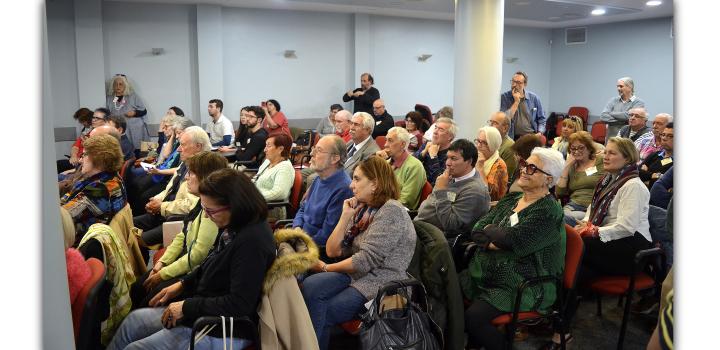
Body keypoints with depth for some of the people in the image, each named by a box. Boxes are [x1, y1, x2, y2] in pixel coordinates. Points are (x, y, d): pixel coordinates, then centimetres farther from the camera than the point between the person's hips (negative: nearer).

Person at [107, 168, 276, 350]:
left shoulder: (253, 241, -29)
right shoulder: (232, 228, -1)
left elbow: (239, 304, -28)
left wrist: (187, 307, -20)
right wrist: (182, 285, 8)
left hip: (221, 333, -9)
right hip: (203, 308, 9)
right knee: (134, 320, 14)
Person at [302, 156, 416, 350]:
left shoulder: (391, 211, -12)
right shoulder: (362, 209, 13)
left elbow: (367, 260, -18)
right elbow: (333, 251, 8)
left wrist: (326, 268, -7)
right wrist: (345, 216, -1)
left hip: (380, 283, -7)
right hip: (356, 274, 7)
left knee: (319, 314, -19)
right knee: (310, 286, -22)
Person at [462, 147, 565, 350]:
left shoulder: (549, 212, -12)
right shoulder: (511, 200, 11)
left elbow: (511, 239, -23)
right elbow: (477, 230, 4)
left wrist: (489, 230, -4)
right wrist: (495, 242, -15)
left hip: (522, 285, -7)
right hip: (488, 273, 7)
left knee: (473, 316, -25)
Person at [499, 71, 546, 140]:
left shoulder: (534, 98, 9)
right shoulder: (504, 97, 2)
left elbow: (541, 118, 17)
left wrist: (539, 133, 0)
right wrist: (516, 102, -9)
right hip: (513, 138, -2)